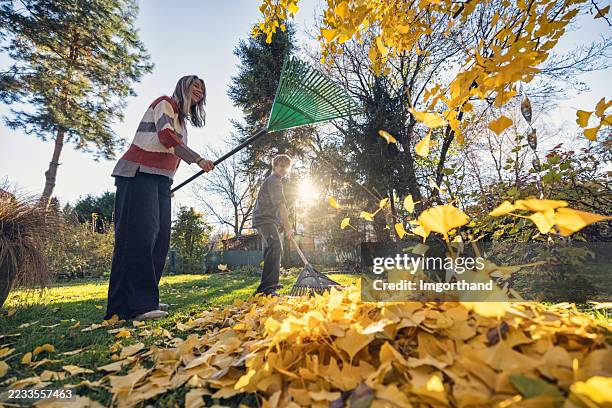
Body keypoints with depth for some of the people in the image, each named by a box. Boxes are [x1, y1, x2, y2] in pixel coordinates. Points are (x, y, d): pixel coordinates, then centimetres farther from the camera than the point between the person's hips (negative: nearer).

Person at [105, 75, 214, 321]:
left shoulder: (182, 120, 26)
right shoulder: (165, 103, 3)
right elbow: (165, 136, -15)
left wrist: (167, 186, 16)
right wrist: (198, 159, -18)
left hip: (161, 180, 8)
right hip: (139, 174, -8)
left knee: (159, 237, -1)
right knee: (140, 234, -16)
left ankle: (146, 298, 3)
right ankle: (134, 305, -16)